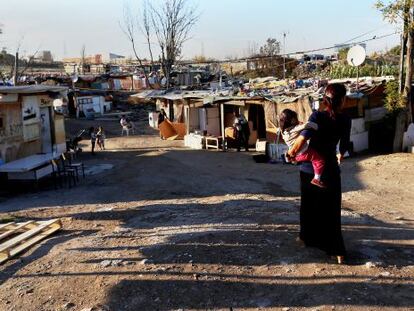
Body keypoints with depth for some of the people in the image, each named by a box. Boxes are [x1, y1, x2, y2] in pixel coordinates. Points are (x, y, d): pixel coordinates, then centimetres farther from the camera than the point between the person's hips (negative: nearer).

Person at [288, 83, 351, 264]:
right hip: (329, 170, 0)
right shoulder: (345, 121, -5)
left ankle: (306, 237, 35)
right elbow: (344, 146, 5)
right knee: (331, 210, 7)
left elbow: (301, 140, -21)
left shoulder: (317, 116, -11)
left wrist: (292, 152, -1)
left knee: (308, 205, 19)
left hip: (309, 168, 0)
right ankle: (337, 251, 6)